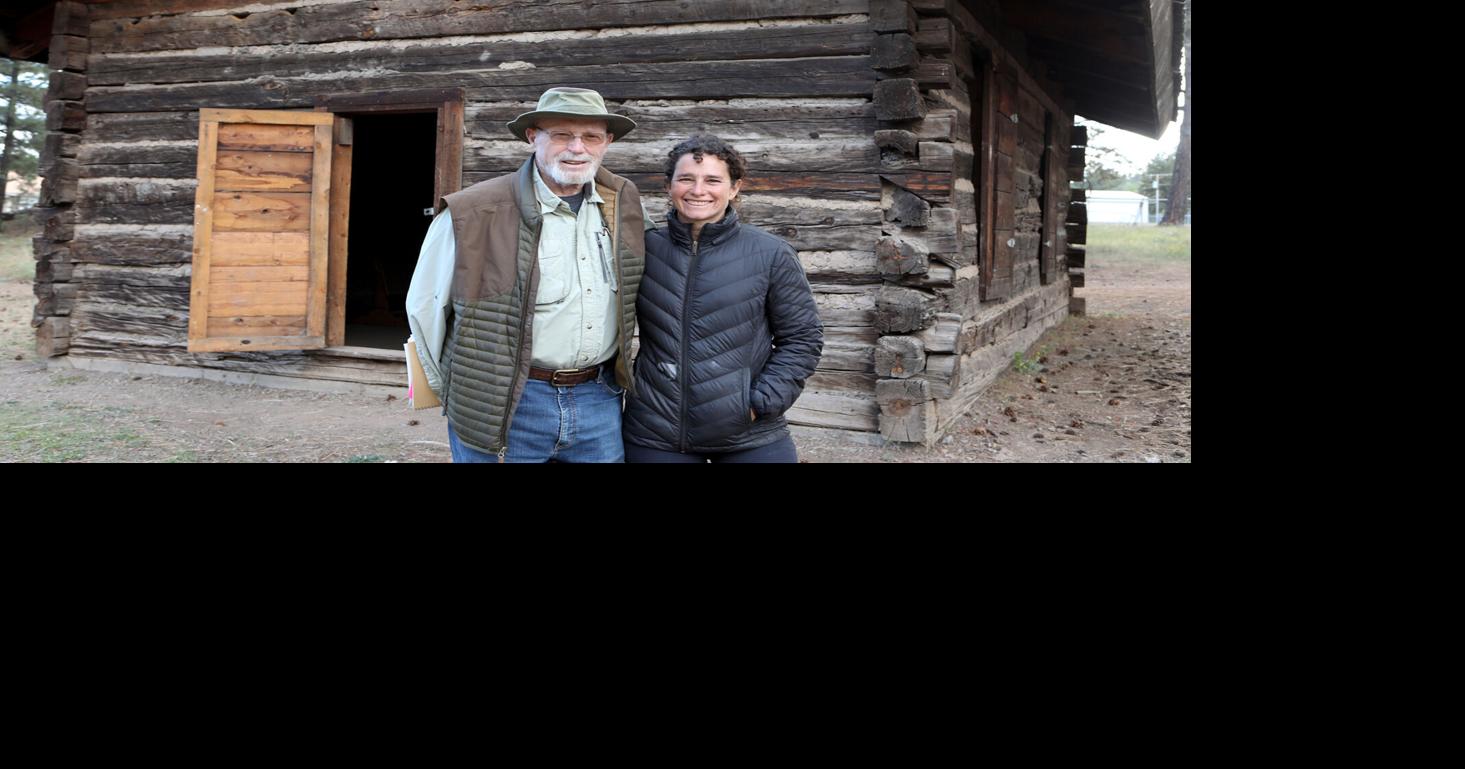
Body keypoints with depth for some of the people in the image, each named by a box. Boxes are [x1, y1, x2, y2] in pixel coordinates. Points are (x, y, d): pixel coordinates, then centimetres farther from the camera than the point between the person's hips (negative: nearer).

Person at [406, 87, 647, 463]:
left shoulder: (625, 202, 3)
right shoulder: (471, 213, -11)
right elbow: (425, 307, -1)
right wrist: (455, 388, 6)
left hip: (598, 402, 4)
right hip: (503, 410, -4)